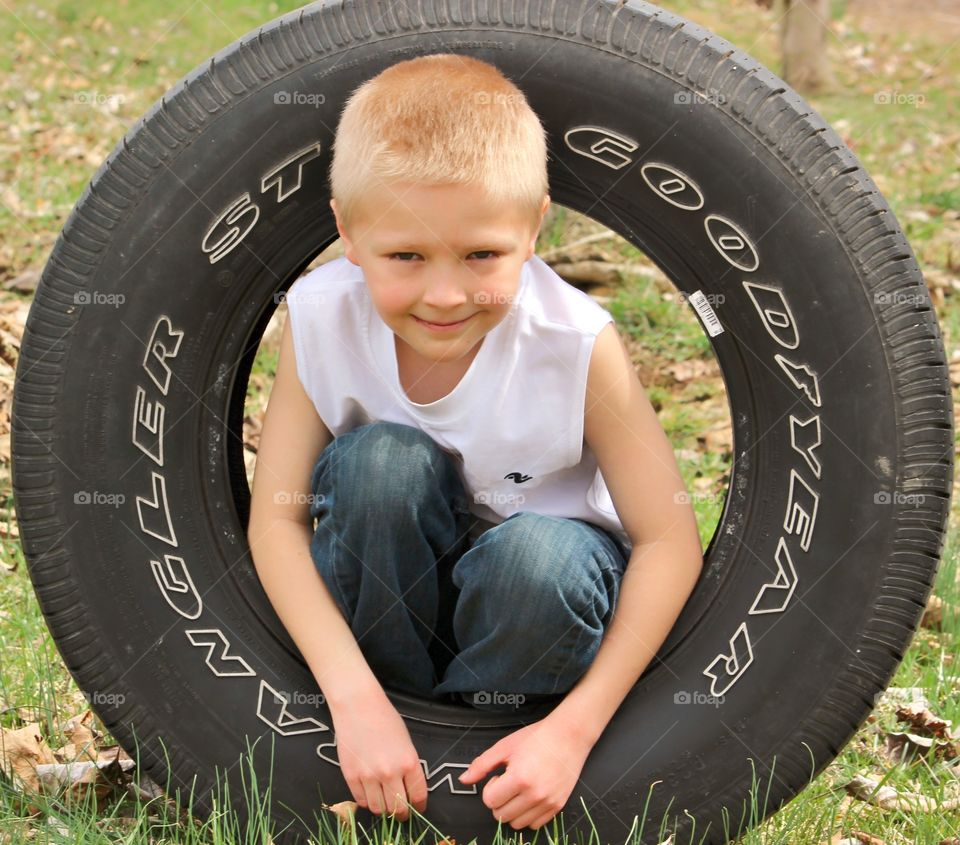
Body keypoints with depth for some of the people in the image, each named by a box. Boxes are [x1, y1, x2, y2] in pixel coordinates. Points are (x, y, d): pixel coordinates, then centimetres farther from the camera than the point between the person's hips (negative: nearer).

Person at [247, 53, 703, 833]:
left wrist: (573, 729, -28)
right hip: (389, 590, 1)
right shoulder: (323, 318, -21)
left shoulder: (578, 344, -25)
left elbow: (669, 542, -21)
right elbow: (276, 518, -20)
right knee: (382, 459, -29)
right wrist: (357, 700, -32)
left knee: (540, 556, -35)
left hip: (537, 596, -1)